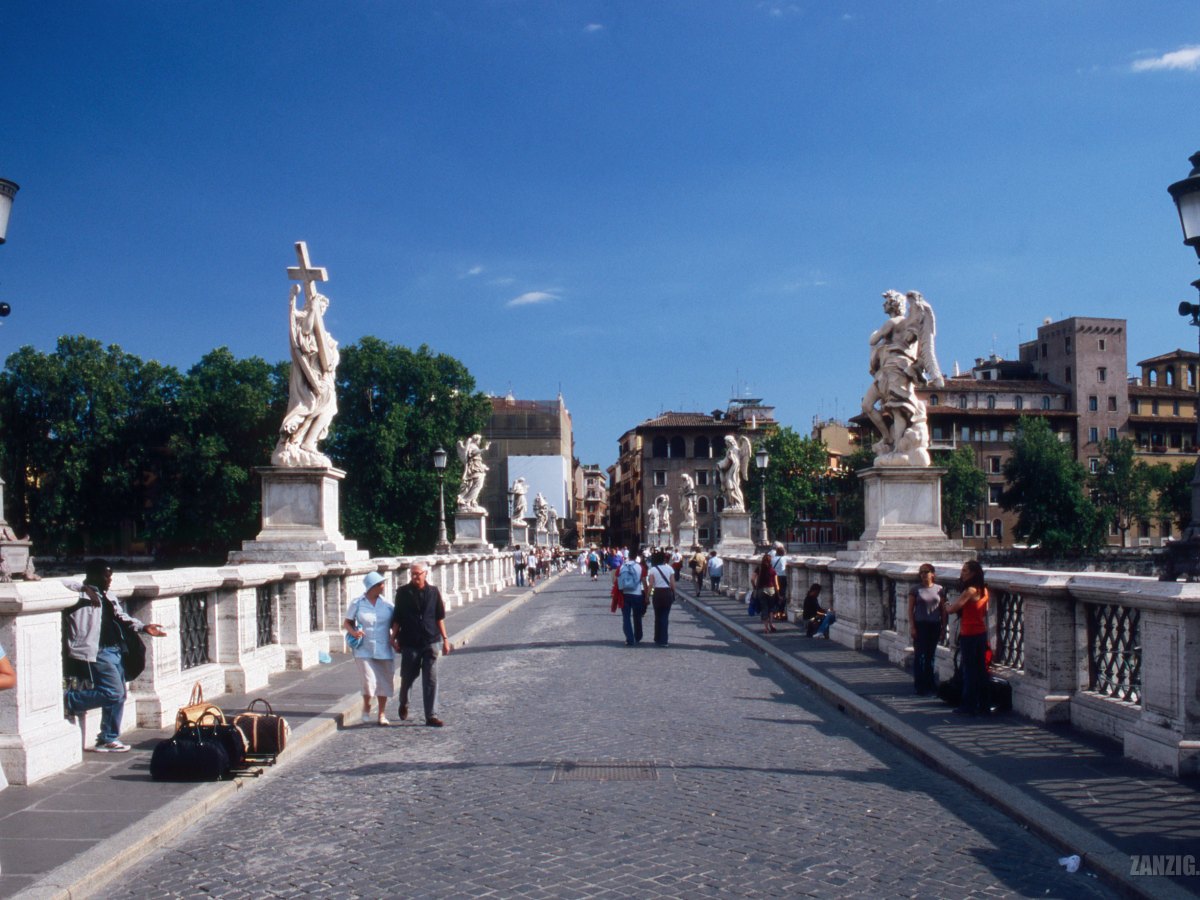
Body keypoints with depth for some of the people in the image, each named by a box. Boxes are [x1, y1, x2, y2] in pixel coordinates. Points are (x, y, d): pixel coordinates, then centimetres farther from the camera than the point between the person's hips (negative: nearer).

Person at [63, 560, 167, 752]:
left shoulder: (108, 597, 19)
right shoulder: (83, 596, -7)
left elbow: (122, 616, 24)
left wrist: (143, 627, 12)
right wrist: (87, 592, -27)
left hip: (114, 650, 9)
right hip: (96, 652, -9)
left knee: (118, 695, 11)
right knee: (113, 692, -16)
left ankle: (108, 740, 20)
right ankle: (69, 700, -1)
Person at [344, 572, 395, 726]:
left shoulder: (386, 604, 4)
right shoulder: (357, 603, -1)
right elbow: (347, 622, 6)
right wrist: (353, 632, -14)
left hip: (384, 651, 3)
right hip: (364, 651, -3)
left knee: (384, 682, 4)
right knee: (370, 681, -12)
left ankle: (381, 715, 19)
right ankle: (366, 707, 17)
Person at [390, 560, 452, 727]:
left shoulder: (433, 592, 3)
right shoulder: (403, 592, -1)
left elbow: (439, 618, 8)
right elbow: (397, 618, 4)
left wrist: (445, 639, 7)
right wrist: (394, 637, -2)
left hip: (431, 642, 0)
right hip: (409, 643, 0)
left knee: (431, 680, -3)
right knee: (407, 677, 12)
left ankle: (431, 716, -1)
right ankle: (403, 704, 40)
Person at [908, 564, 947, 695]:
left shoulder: (939, 590, 5)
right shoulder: (915, 589, -2)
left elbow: (943, 609, 9)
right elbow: (910, 609, -2)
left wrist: (943, 626, 5)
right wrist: (912, 626, -9)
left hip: (934, 625, 3)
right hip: (920, 625, -2)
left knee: (930, 655, 9)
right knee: (919, 655, -3)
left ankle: (929, 683, 18)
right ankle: (918, 685, 1)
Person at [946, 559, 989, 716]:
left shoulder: (970, 590, -18)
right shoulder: (983, 590, 8)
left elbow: (952, 609, -20)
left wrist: (948, 607, 3)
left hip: (969, 634, -8)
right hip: (981, 632, 8)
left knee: (969, 670, -2)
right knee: (981, 669, 12)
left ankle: (969, 706, 3)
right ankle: (983, 704, 18)